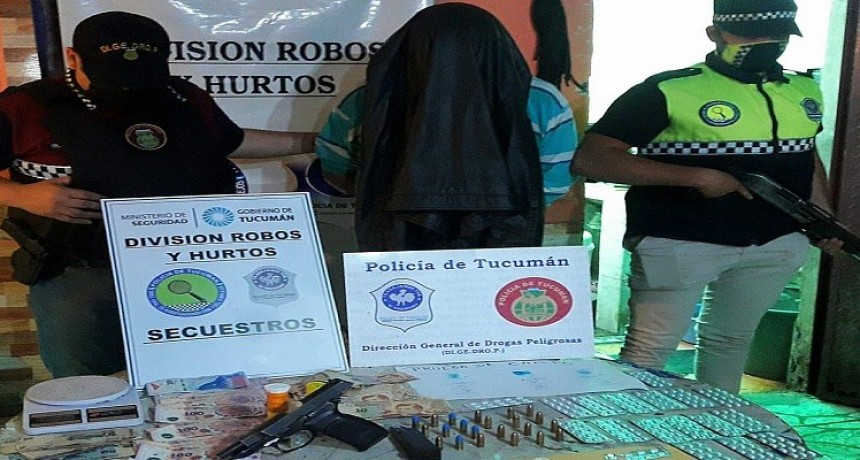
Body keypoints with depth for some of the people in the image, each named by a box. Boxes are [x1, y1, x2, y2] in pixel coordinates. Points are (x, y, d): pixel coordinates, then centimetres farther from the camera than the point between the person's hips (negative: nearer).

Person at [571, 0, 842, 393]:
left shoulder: (804, 91, 8)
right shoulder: (669, 91, -14)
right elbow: (589, 158, -20)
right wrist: (696, 177, -24)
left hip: (776, 244, 6)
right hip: (678, 243, -6)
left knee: (731, 341, 19)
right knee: (649, 349, -4)